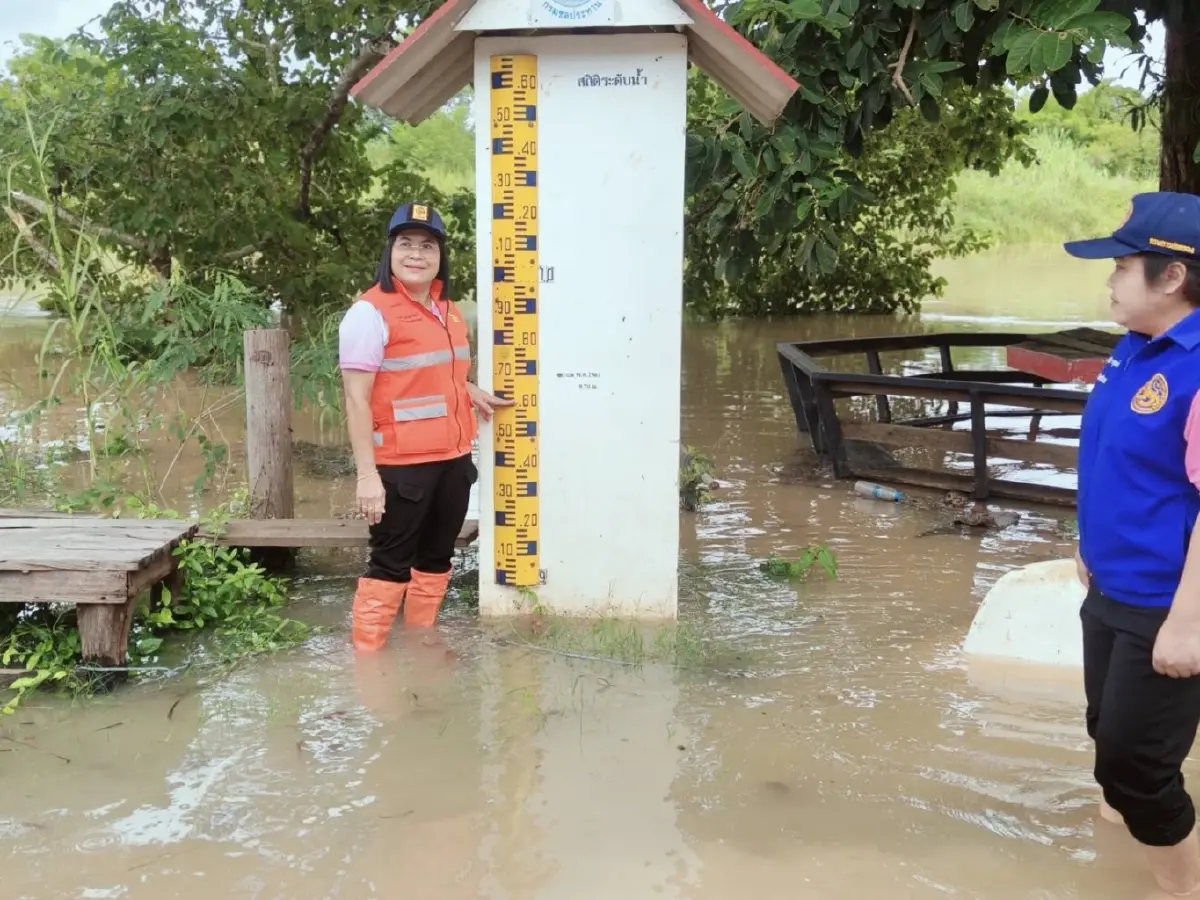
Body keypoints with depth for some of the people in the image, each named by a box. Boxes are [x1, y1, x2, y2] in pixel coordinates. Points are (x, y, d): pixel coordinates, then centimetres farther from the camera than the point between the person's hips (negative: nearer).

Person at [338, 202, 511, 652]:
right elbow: (357, 400, -16)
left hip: (452, 460, 8)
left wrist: (471, 393, 12)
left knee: (436, 558, 16)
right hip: (401, 465, -8)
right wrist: (367, 475, -21)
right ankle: (367, 658, 9)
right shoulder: (370, 312, -12)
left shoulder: (447, 310, 13)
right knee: (390, 564, -2)